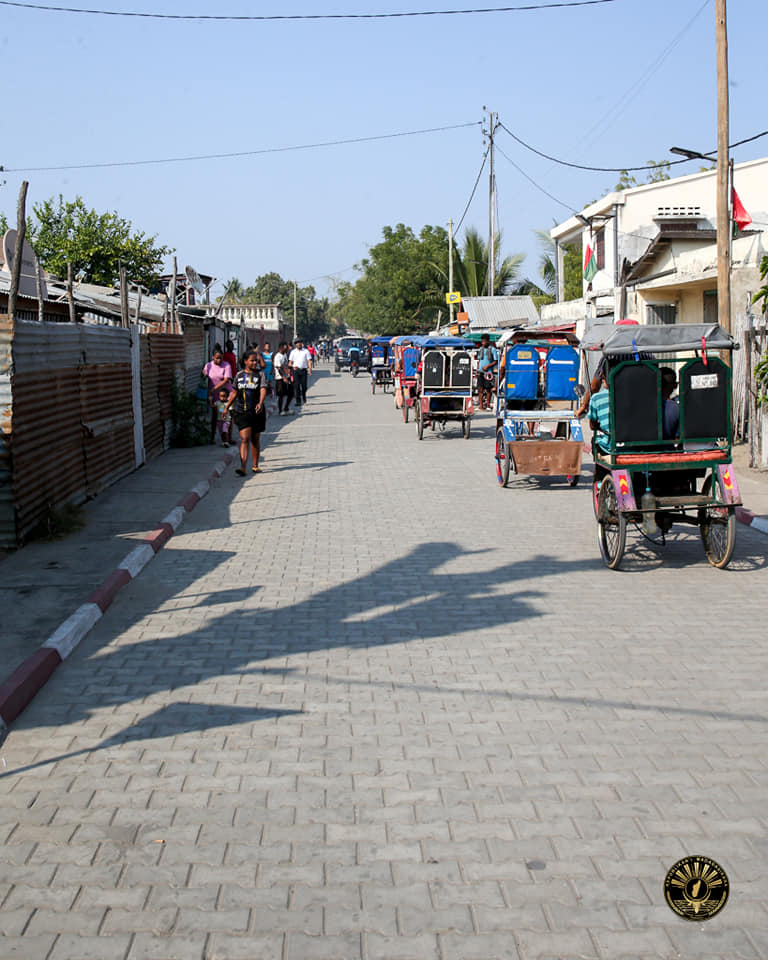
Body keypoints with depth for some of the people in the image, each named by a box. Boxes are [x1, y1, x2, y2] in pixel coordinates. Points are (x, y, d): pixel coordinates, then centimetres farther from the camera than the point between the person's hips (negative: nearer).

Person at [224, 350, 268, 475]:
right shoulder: (239, 375, 7)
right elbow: (235, 393, 17)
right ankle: (243, 467, -20)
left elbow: (263, 390, -15)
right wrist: (227, 407, 18)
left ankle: (255, 465, 27)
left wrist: (260, 403, -33)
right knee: (244, 439, -11)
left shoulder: (260, 374, -1)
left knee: (255, 439, 12)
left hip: (257, 412, 0)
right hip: (242, 412, 0)